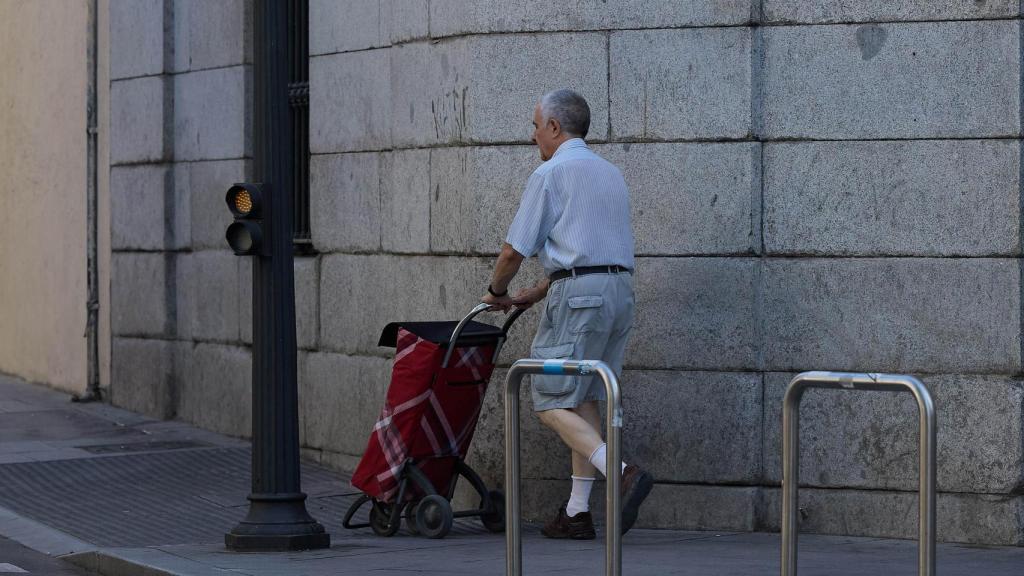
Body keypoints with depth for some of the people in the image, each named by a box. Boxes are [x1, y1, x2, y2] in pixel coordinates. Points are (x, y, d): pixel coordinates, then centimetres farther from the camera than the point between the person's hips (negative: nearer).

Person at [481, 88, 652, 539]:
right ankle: (578, 513, 9)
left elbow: (515, 249, -4)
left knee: (552, 402, -5)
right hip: (620, 289, 8)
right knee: (584, 400, 11)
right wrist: (536, 294, 28)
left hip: (578, 294, -8)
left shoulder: (550, 174, -4)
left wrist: (497, 291, 15)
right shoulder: (610, 174, 21)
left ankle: (622, 474, -23)